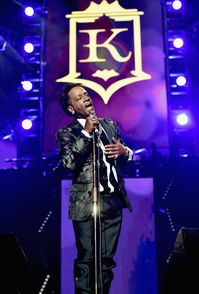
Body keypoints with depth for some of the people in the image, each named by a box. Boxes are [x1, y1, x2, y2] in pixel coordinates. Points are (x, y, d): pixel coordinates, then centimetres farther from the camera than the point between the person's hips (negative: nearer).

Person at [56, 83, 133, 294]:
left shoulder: (110, 125, 14)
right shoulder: (66, 133, 0)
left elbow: (128, 154, 24)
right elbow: (69, 162, -18)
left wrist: (124, 151, 0)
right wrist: (86, 132, -19)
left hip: (114, 202, 5)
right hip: (88, 205, -4)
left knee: (107, 260, 12)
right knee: (86, 260, 2)